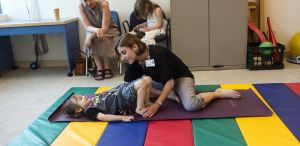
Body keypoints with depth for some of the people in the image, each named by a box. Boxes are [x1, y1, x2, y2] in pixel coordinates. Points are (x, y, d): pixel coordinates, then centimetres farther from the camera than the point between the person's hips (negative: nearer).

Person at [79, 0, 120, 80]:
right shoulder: (81, 7, -17)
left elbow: (105, 27, -27)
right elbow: (87, 27, -19)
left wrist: (90, 36, -39)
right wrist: (96, 30, -42)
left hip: (109, 29, -2)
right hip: (93, 30, 2)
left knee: (102, 38, -33)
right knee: (91, 41, -30)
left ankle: (106, 67, -18)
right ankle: (100, 68, -22)